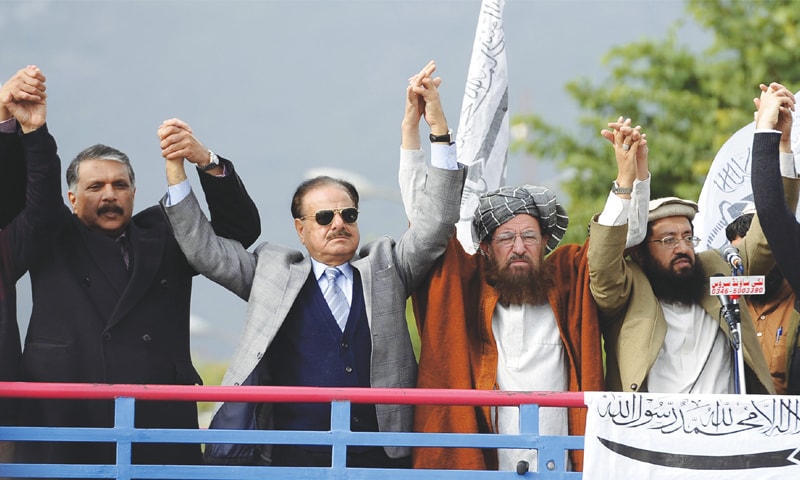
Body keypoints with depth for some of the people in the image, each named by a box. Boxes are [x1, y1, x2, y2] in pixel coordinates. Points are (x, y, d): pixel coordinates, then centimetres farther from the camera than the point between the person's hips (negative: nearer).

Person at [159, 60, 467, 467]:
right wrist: (176, 169, 3)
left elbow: (437, 221, 7)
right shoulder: (272, 271, 12)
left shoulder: (385, 268, 14)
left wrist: (438, 128, -1)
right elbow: (203, 249, 10)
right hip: (295, 458, -1)